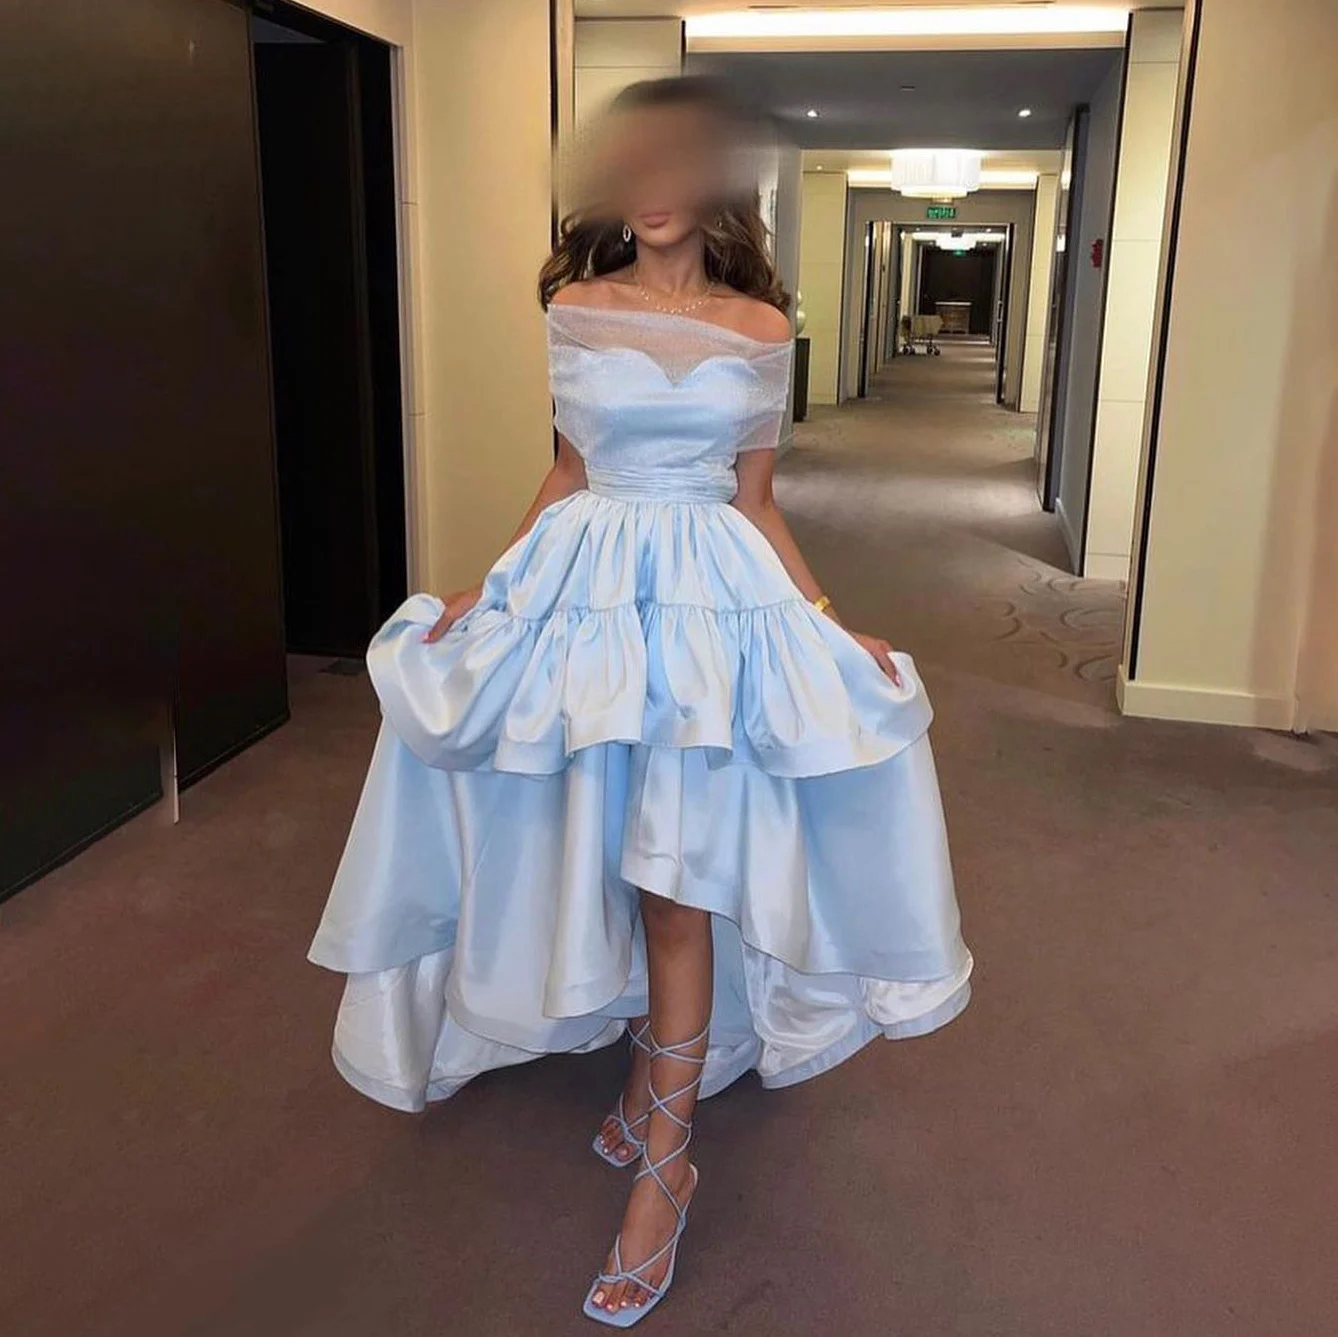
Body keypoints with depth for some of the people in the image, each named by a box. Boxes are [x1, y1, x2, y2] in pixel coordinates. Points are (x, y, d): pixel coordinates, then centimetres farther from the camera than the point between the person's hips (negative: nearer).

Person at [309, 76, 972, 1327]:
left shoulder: (758, 325, 0)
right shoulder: (575, 308, 4)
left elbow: (755, 502, 5)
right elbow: (564, 477, 11)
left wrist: (834, 629, 1)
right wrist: (480, 592, 9)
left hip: (713, 599, -2)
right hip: (586, 587, 2)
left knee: (677, 886, -4)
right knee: (605, 863, 10)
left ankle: (663, 1161, 7)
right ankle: (653, 1063, 35)